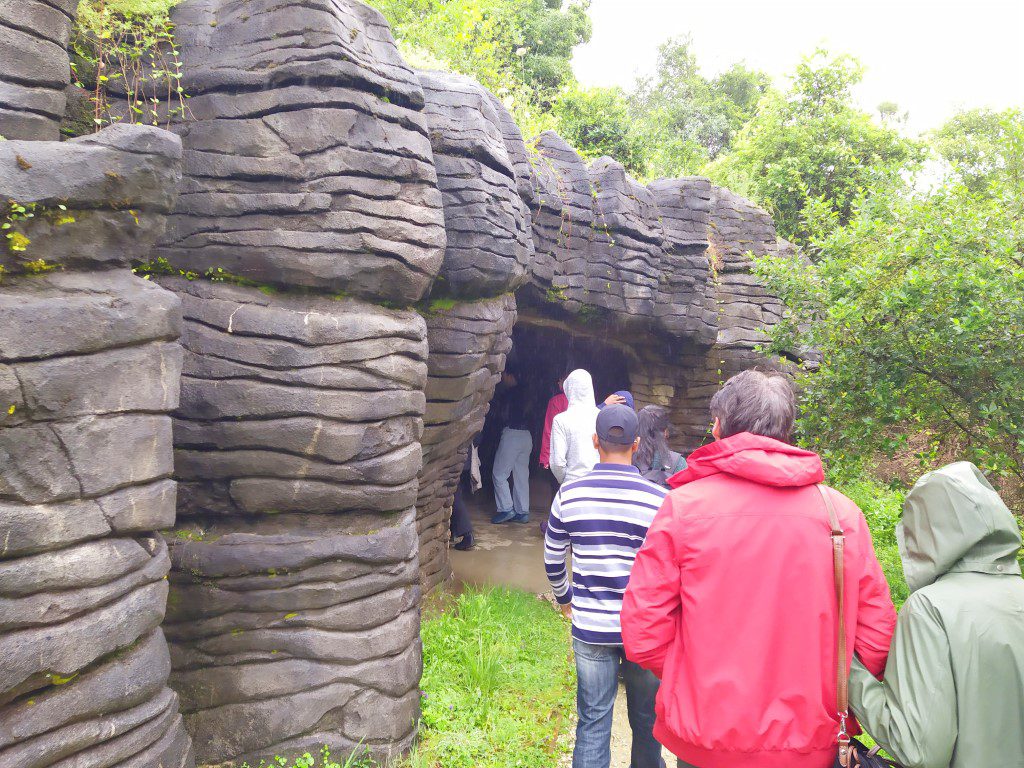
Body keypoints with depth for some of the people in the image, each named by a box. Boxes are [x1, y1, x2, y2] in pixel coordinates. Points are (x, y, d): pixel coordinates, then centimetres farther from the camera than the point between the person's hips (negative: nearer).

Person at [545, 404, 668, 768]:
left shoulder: (569, 494, -7)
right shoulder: (659, 499, -12)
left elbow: (553, 558, 5)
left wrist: (564, 597, 23)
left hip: (590, 629, 1)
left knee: (592, 722, 11)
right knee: (646, 721, 18)